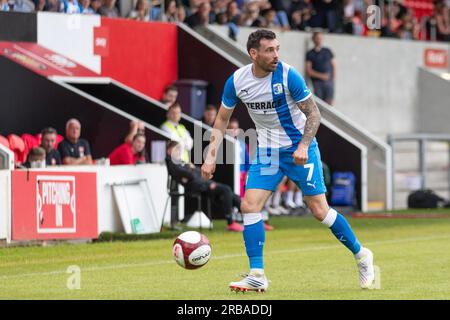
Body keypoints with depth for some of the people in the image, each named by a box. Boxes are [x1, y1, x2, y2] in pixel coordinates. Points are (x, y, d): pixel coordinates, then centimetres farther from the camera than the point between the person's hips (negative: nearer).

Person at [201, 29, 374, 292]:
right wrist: (211, 157, -4)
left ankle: (361, 256, 15)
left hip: (300, 149, -4)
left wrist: (303, 145, -26)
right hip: (267, 152, 4)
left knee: (319, 210, -5)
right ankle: (257, 276, -3)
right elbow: (222, 120, 5)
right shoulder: (237, 81, -7)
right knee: (249, 206, -9)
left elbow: (314, 113, -11)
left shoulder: (288, 75, -18)